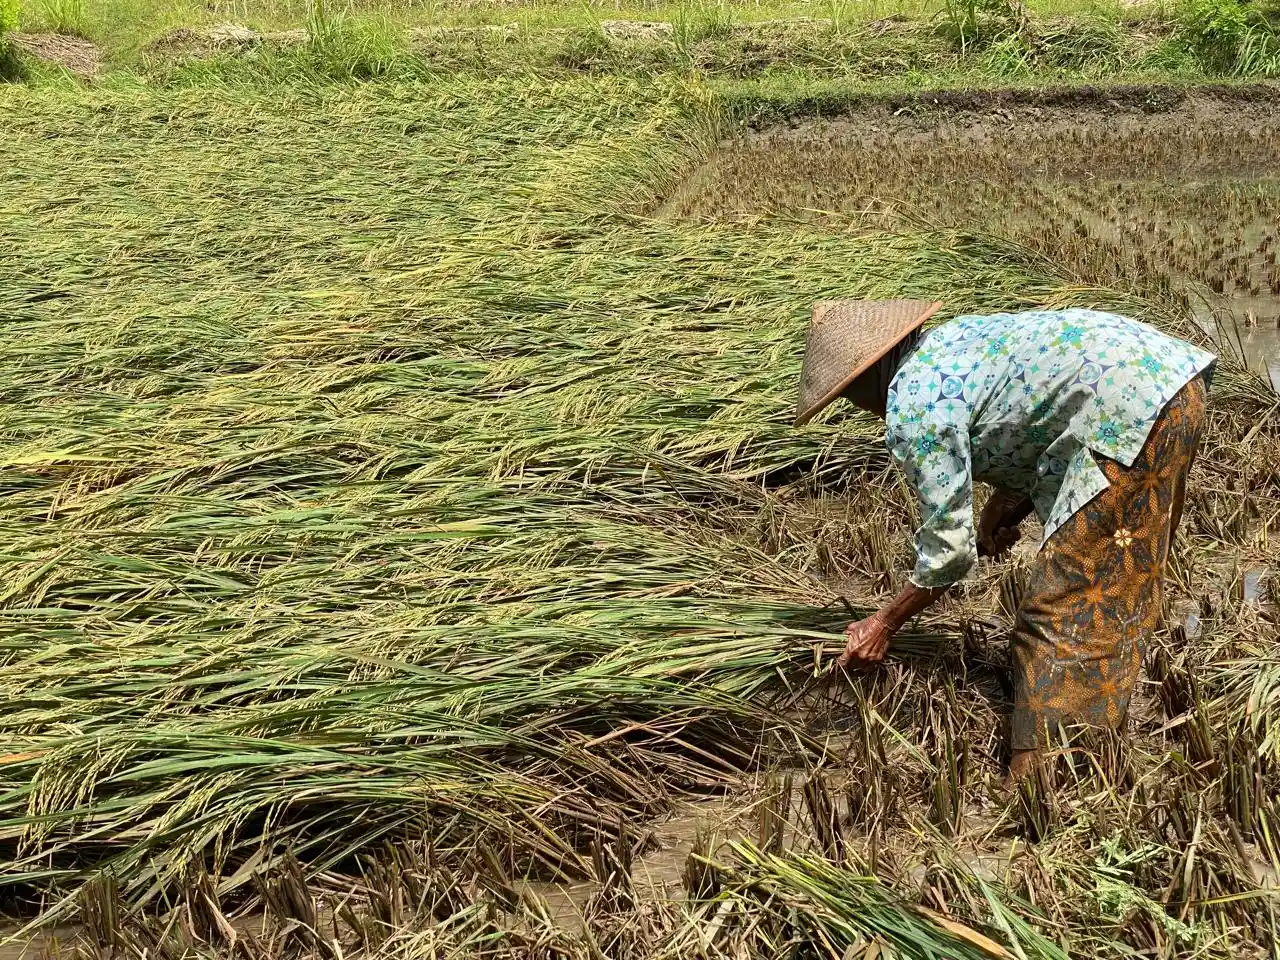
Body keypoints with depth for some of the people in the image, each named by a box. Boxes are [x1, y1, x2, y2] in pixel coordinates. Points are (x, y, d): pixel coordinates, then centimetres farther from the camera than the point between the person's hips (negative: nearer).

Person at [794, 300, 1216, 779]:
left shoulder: (912, 404, -9)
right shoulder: (950, 341, 17)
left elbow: (950, 547, -6)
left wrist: (884, 623, 6)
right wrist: (1004, 508, 11)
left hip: (1135, 409, -10)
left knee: (1062, 608, -4)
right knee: (1110, 591, 20)